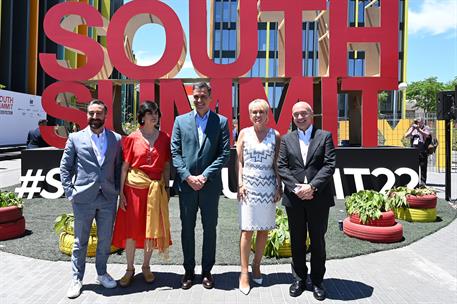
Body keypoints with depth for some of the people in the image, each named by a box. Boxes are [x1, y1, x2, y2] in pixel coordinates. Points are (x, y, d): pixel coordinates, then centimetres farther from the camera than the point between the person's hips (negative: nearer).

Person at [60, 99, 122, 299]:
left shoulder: (116, 139, 6)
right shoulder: (75, 138, 3)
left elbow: (119, 167, 9)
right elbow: (65, 167, 5)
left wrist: (117, 190, 1)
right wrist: (70, 191, -3)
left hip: (108, 198, 2)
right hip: (83, 198, -1)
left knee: (105, 240, 12)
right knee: (80, 241, 9)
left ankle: (101, 273, 31)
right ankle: (77, 279, 24)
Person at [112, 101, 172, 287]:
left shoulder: (164, 138, 4)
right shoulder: (132, 138, -1)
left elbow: (166, 167, 7)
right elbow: (124, 167, -1)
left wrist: (167, 189, 2)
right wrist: (121, 193, -5)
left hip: (156, 189, 2)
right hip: (134, 187, -1)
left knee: (152, 228, 8)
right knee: (131, 228, 4)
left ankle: (146, 266, 26)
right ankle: (130, 269, 21)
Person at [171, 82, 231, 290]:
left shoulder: (221, 122, 2)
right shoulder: (180, 121, 7)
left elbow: (225, 153, -4)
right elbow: (175, 152, 2)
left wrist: (204, 176, -12)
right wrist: (187, 176, -9)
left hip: (210, 185, -1)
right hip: (186, 184, 1)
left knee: (210, 229, 8)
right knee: (187, 228, 10)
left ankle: (207, 271, 23)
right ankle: (188, 271, 25)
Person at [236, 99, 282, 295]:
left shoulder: (275, 135, 5)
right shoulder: (244, 133, 4)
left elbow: (277, 164, 7)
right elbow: (239, 161, 4)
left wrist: (279, 186, 1)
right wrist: (240, 184, -4)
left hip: (268, 187, 1)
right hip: (248, 185, -1)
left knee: (264, 230, 7)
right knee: (247, 230, -1)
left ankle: (256, 265, 24)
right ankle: (244, 272, 6)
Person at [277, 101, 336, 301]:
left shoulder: (324, 136, 3)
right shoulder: (286, 139, 8)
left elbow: (330, 165, -6)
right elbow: (281, 167, 1)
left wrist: (312, 186, -16)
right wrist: (296, 188, -12)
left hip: (318, 198, -1)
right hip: (294, 198, 2)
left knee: (318, 241, 10)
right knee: (297, 241, 12)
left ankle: (317, 281, 25)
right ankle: (299, 279, 27)